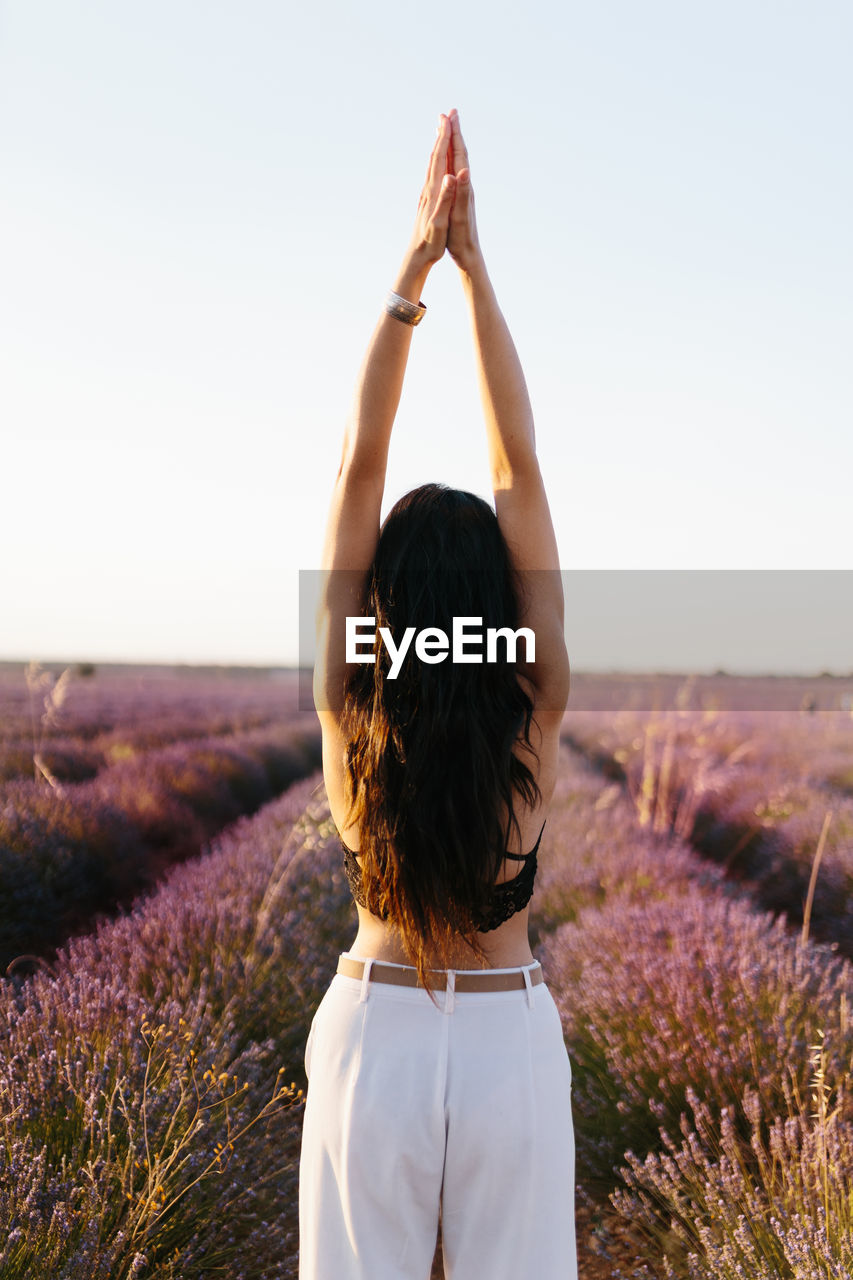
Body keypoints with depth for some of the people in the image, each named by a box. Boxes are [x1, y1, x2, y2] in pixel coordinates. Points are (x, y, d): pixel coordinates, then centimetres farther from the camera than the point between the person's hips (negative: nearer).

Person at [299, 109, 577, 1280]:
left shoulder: (350, 713, -14)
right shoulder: (533, 717, -14)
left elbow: (359, 461, -13)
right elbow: (519, 468, -14)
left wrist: (415, 267, -11)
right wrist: (473, 265, -10)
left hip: (373, 1038, 0)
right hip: (510, 1043, 0)